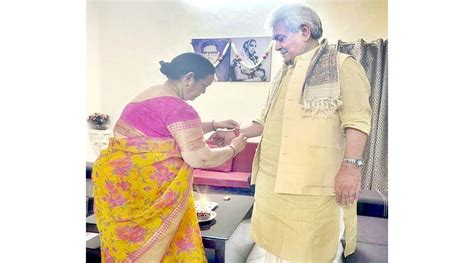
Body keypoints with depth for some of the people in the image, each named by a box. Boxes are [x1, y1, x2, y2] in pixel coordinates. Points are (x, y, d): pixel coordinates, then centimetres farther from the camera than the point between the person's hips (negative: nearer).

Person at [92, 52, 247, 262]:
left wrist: (214, 125, 20)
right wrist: (233, 149, -3)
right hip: (137, 184, -9)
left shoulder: (152, 93, 12)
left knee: (127, 242, 20)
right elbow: (199, 158, -19)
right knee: (149, 245, 8)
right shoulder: (178, 108, -19)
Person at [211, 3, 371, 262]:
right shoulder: (284, 73, 21)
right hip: (272, 178, 7)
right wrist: (234, 135, 18)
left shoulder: (342, 65, 0)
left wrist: (351, 166, -18)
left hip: (314, 182, -6)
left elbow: (356, 121, -10)